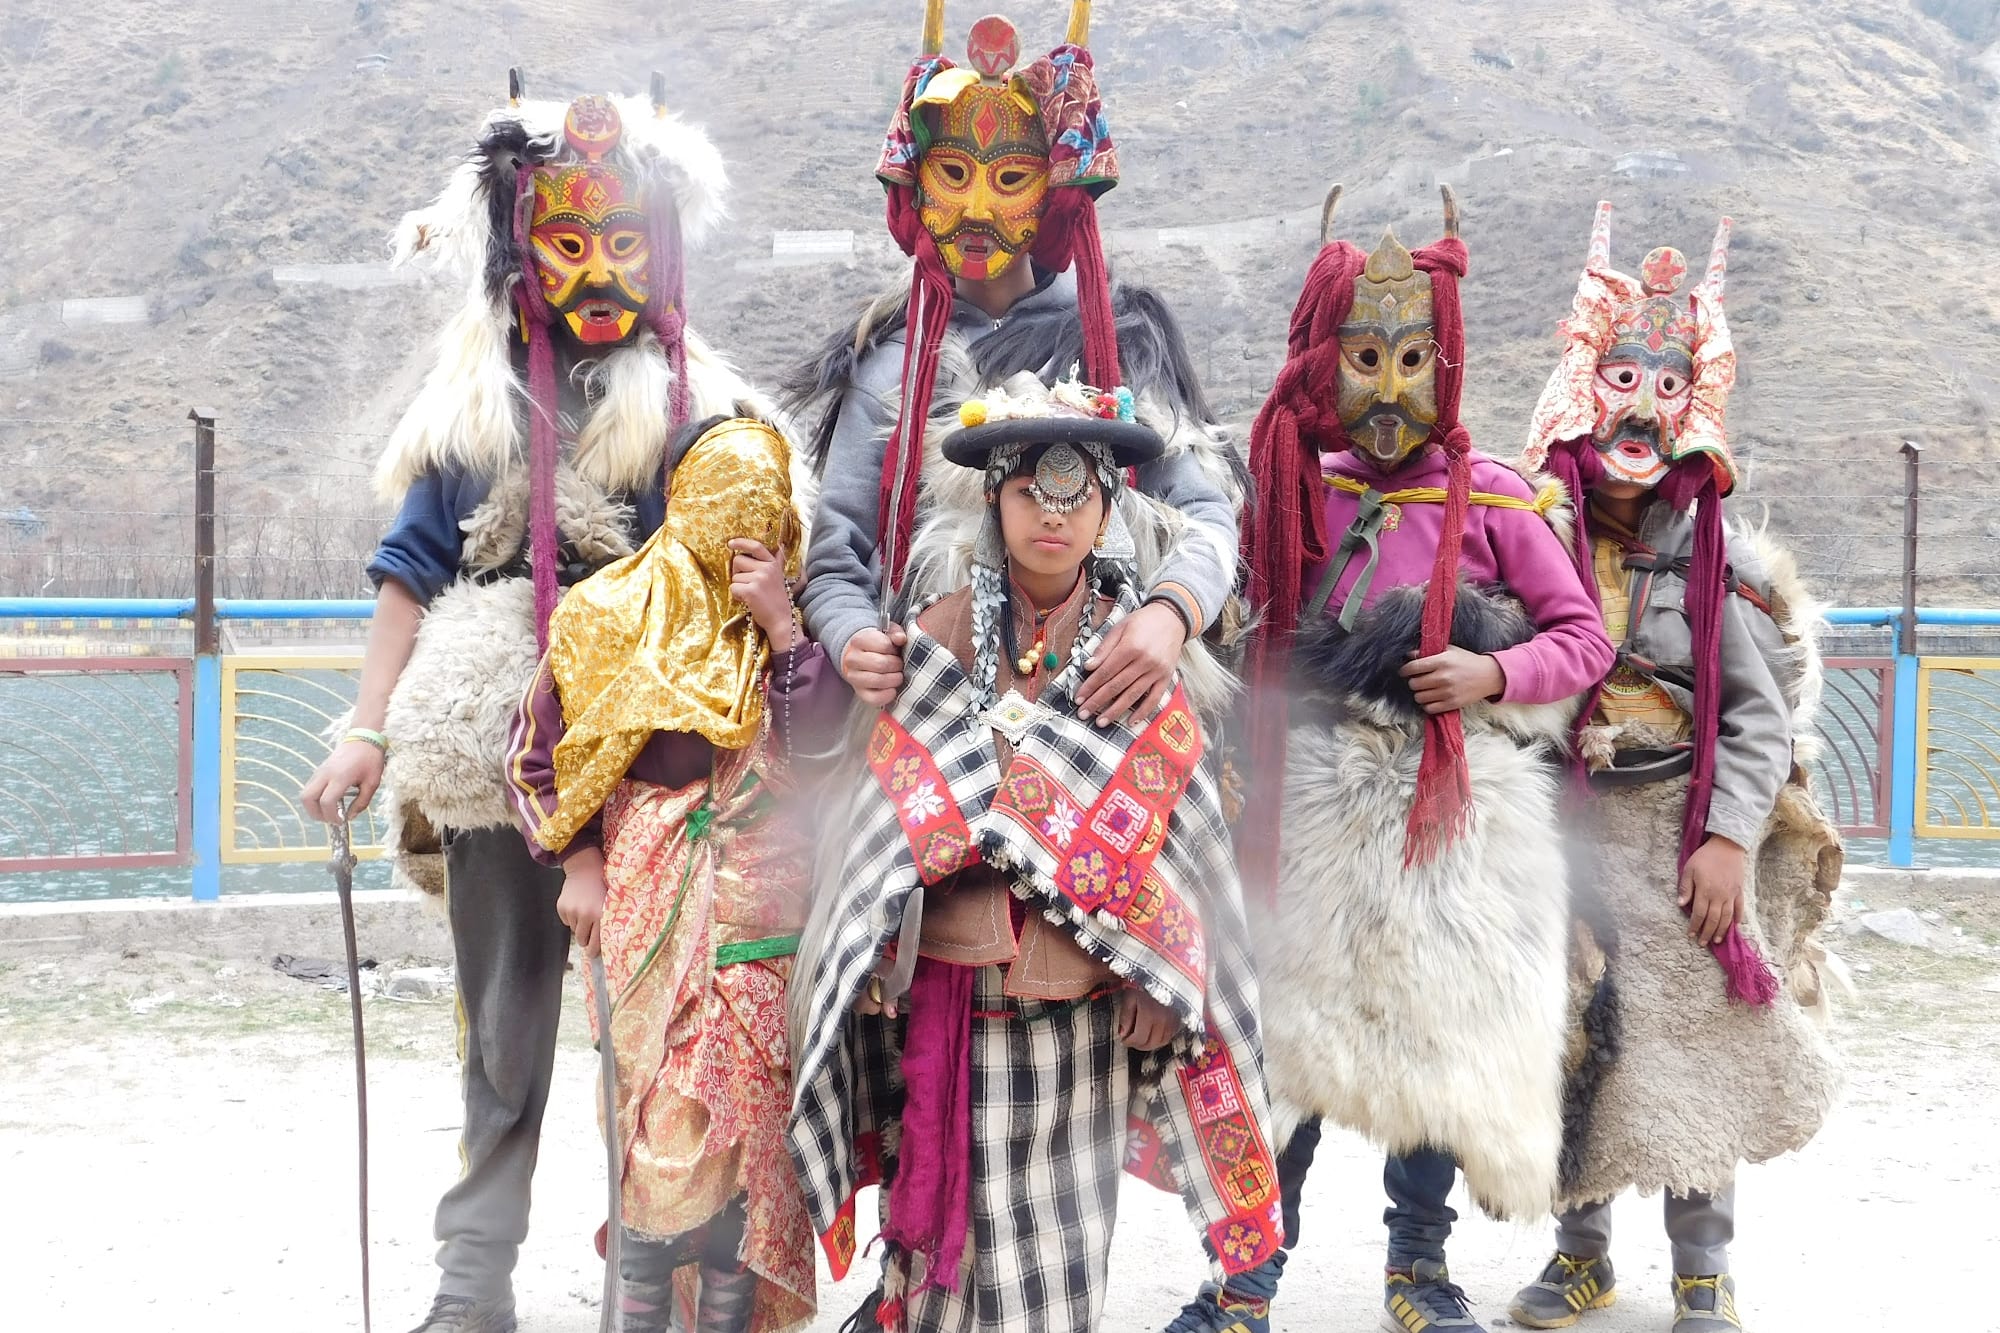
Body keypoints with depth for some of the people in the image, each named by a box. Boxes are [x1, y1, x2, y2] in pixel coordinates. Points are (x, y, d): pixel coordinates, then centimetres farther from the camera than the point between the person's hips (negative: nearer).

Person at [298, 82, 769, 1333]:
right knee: (505, 1016, 8)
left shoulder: (700, 401, 6)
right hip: (500, 745, 2)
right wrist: (371, 732, 2)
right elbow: (415, 569, 10)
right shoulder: (476, 402, 10)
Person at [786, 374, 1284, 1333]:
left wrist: (1159, 988, -2)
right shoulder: (939, 642, 1)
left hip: (1083, 1003, 0)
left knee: (1061, 1242, 6)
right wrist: (872, 964, 0)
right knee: (954, 1217, 5)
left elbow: (1176, 836, 2)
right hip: (952, 994, 0)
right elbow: (885, 818, 4)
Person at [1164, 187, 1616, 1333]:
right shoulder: (1299, 490, 6)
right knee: (1291, 1032, 5)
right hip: (1316, 799, 2)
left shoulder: (1495, 500, -2)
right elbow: (1255, 639, 12)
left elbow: (1586, 638, 1)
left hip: (1454, 803, -1)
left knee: (1437, 1038, 7)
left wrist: (1493, 674, -15)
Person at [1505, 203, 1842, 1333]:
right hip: (1560, 828, 1)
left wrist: (1730, 839, -10)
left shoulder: (1720, 557, -2)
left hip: (1680, 835, -1)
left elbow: (1762, 711, -2)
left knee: (1694, 1045, 2)